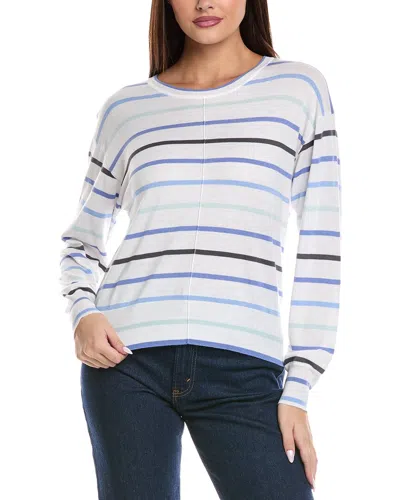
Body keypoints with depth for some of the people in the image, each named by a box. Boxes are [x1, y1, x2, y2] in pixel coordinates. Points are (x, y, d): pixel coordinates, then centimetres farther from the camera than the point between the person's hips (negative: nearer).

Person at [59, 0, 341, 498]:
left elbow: (320, 249, 4)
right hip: (127, 360, 1)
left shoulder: (300, 89, 7)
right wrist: (83, 314, -1)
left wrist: (298, 390, -1)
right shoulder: (125, 108, 11)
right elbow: (81, 238, 20)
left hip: (243, 369, -1)